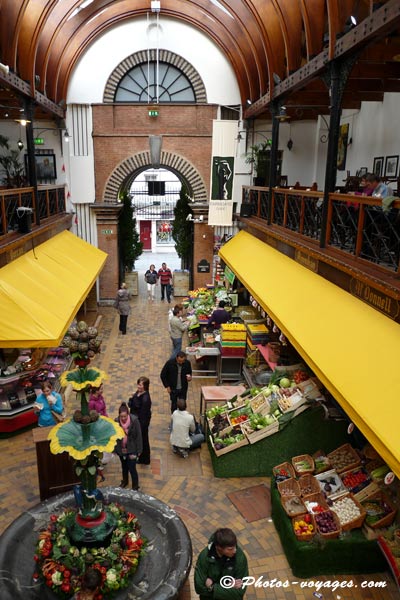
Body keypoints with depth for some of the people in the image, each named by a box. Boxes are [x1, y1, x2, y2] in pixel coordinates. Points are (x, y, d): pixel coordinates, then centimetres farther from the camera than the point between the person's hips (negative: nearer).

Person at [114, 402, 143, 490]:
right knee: (124, 466, 23)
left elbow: (138, 436, -12)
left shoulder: (134, 420, -20)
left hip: (132, 449, -3)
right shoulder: (117, 421, -12)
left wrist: (139, 450, -10)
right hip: (121, 449, 3)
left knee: (132, 468, -4)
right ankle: (124, 481, 48)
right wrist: (114, 449, 4)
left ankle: (135, 486, 17)